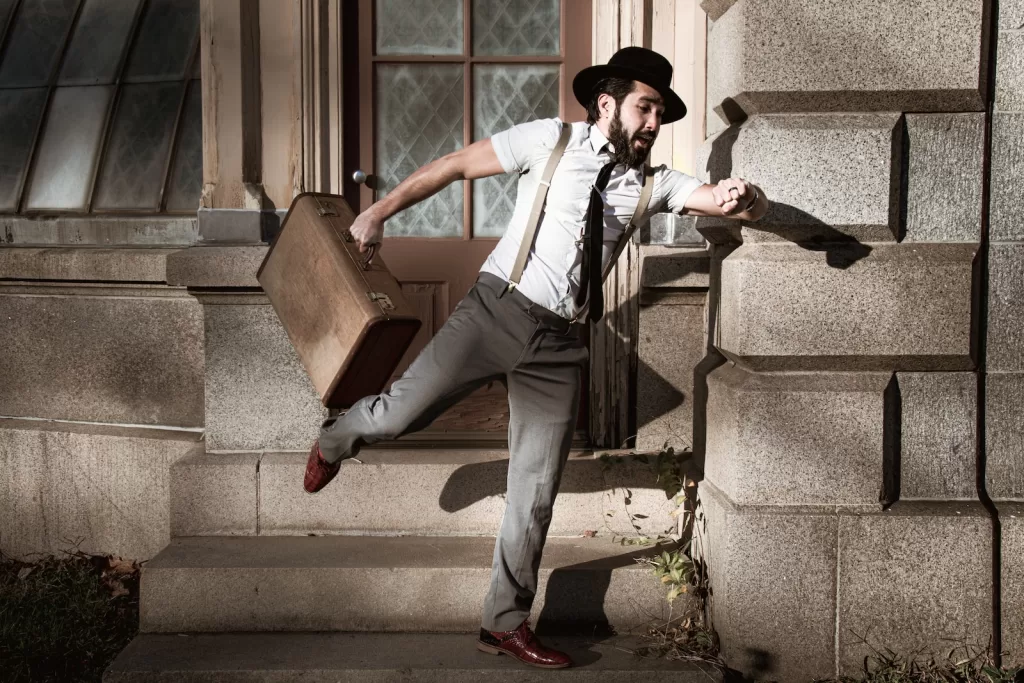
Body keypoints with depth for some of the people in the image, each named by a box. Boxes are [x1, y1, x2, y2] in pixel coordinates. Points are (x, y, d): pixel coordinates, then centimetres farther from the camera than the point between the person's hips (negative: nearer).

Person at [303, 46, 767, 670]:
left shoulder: (653, 183, 8)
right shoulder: (552, 140, -1)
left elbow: (727, 199, 0)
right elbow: (456, 165, 4)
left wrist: (743, 196, -25)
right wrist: (381, 211, 4)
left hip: (561, 344, 3)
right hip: (499, 310, -3)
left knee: (537, 491, 4)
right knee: (400, 416, -14)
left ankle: (507, 625, 19)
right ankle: (338, 439, 24)